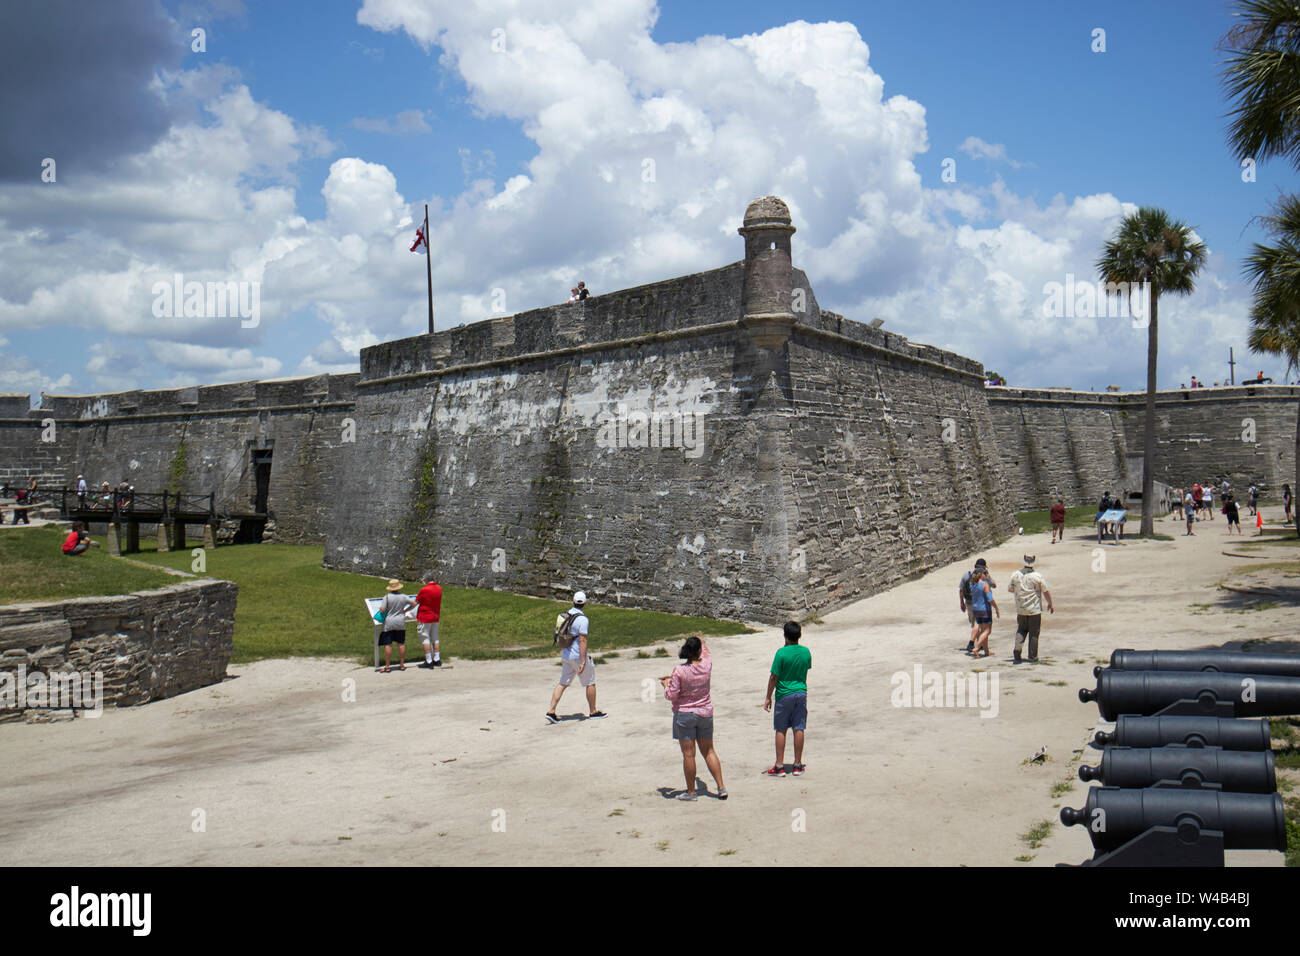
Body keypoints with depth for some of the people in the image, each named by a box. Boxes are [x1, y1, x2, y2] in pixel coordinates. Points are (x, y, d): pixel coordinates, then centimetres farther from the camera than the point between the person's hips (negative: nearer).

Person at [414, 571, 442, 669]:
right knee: (435, 638, 15)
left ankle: (429, 662, -1)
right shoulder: (439, 589, 2)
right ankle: (437, 660, 18)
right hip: (435, 617, 7)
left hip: (425, 618, -7)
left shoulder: (424, 590, -17)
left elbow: (415, 603, -9)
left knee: (425, 639, -1)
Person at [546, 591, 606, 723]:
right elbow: (582, 640, -23)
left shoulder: (565, 615, 6)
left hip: (566, 655, 7)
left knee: (563, 684, 8)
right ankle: (593, 712, 18)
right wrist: (583, 662, -23)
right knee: (590, 683, 9)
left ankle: (551, 711, -2)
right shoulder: (582, 619, -18)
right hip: (578, 656, -7)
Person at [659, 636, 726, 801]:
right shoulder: (707, 665, -6)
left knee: (688, 754, 3)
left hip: (684, 714, -4)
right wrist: (703, 644, 41)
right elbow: (706, 654, 20)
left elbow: (672, 696, -13)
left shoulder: (679, 671, -17)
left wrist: (666, 684, 7)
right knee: (709, 751, 14)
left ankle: (690, 791, 10)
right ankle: (721, 787, 13)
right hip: (705, 713, 4)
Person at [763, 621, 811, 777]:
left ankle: (779, 766, 8)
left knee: (781, 730, 4)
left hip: (784, 695, -4)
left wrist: (768, 697, -3)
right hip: (801, 693, 4)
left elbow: (773, 677, -11)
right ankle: (798, 765, 14)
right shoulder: (806, 652, -2)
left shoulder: (782, 653, -16)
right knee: (799, 729, 8)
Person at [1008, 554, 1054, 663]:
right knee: (1034, 633, 6)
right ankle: (1032, 657, 9)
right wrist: (1050, 604, 10)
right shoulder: (1037, 576, -11)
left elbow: (1009, 588, 9)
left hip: (1020, 610, 3)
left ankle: (1017, 655, 5)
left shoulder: (1015, 575, -3)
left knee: (1021, 631, 17)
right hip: (1035, 610, -3)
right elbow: (1046, 592, -4)